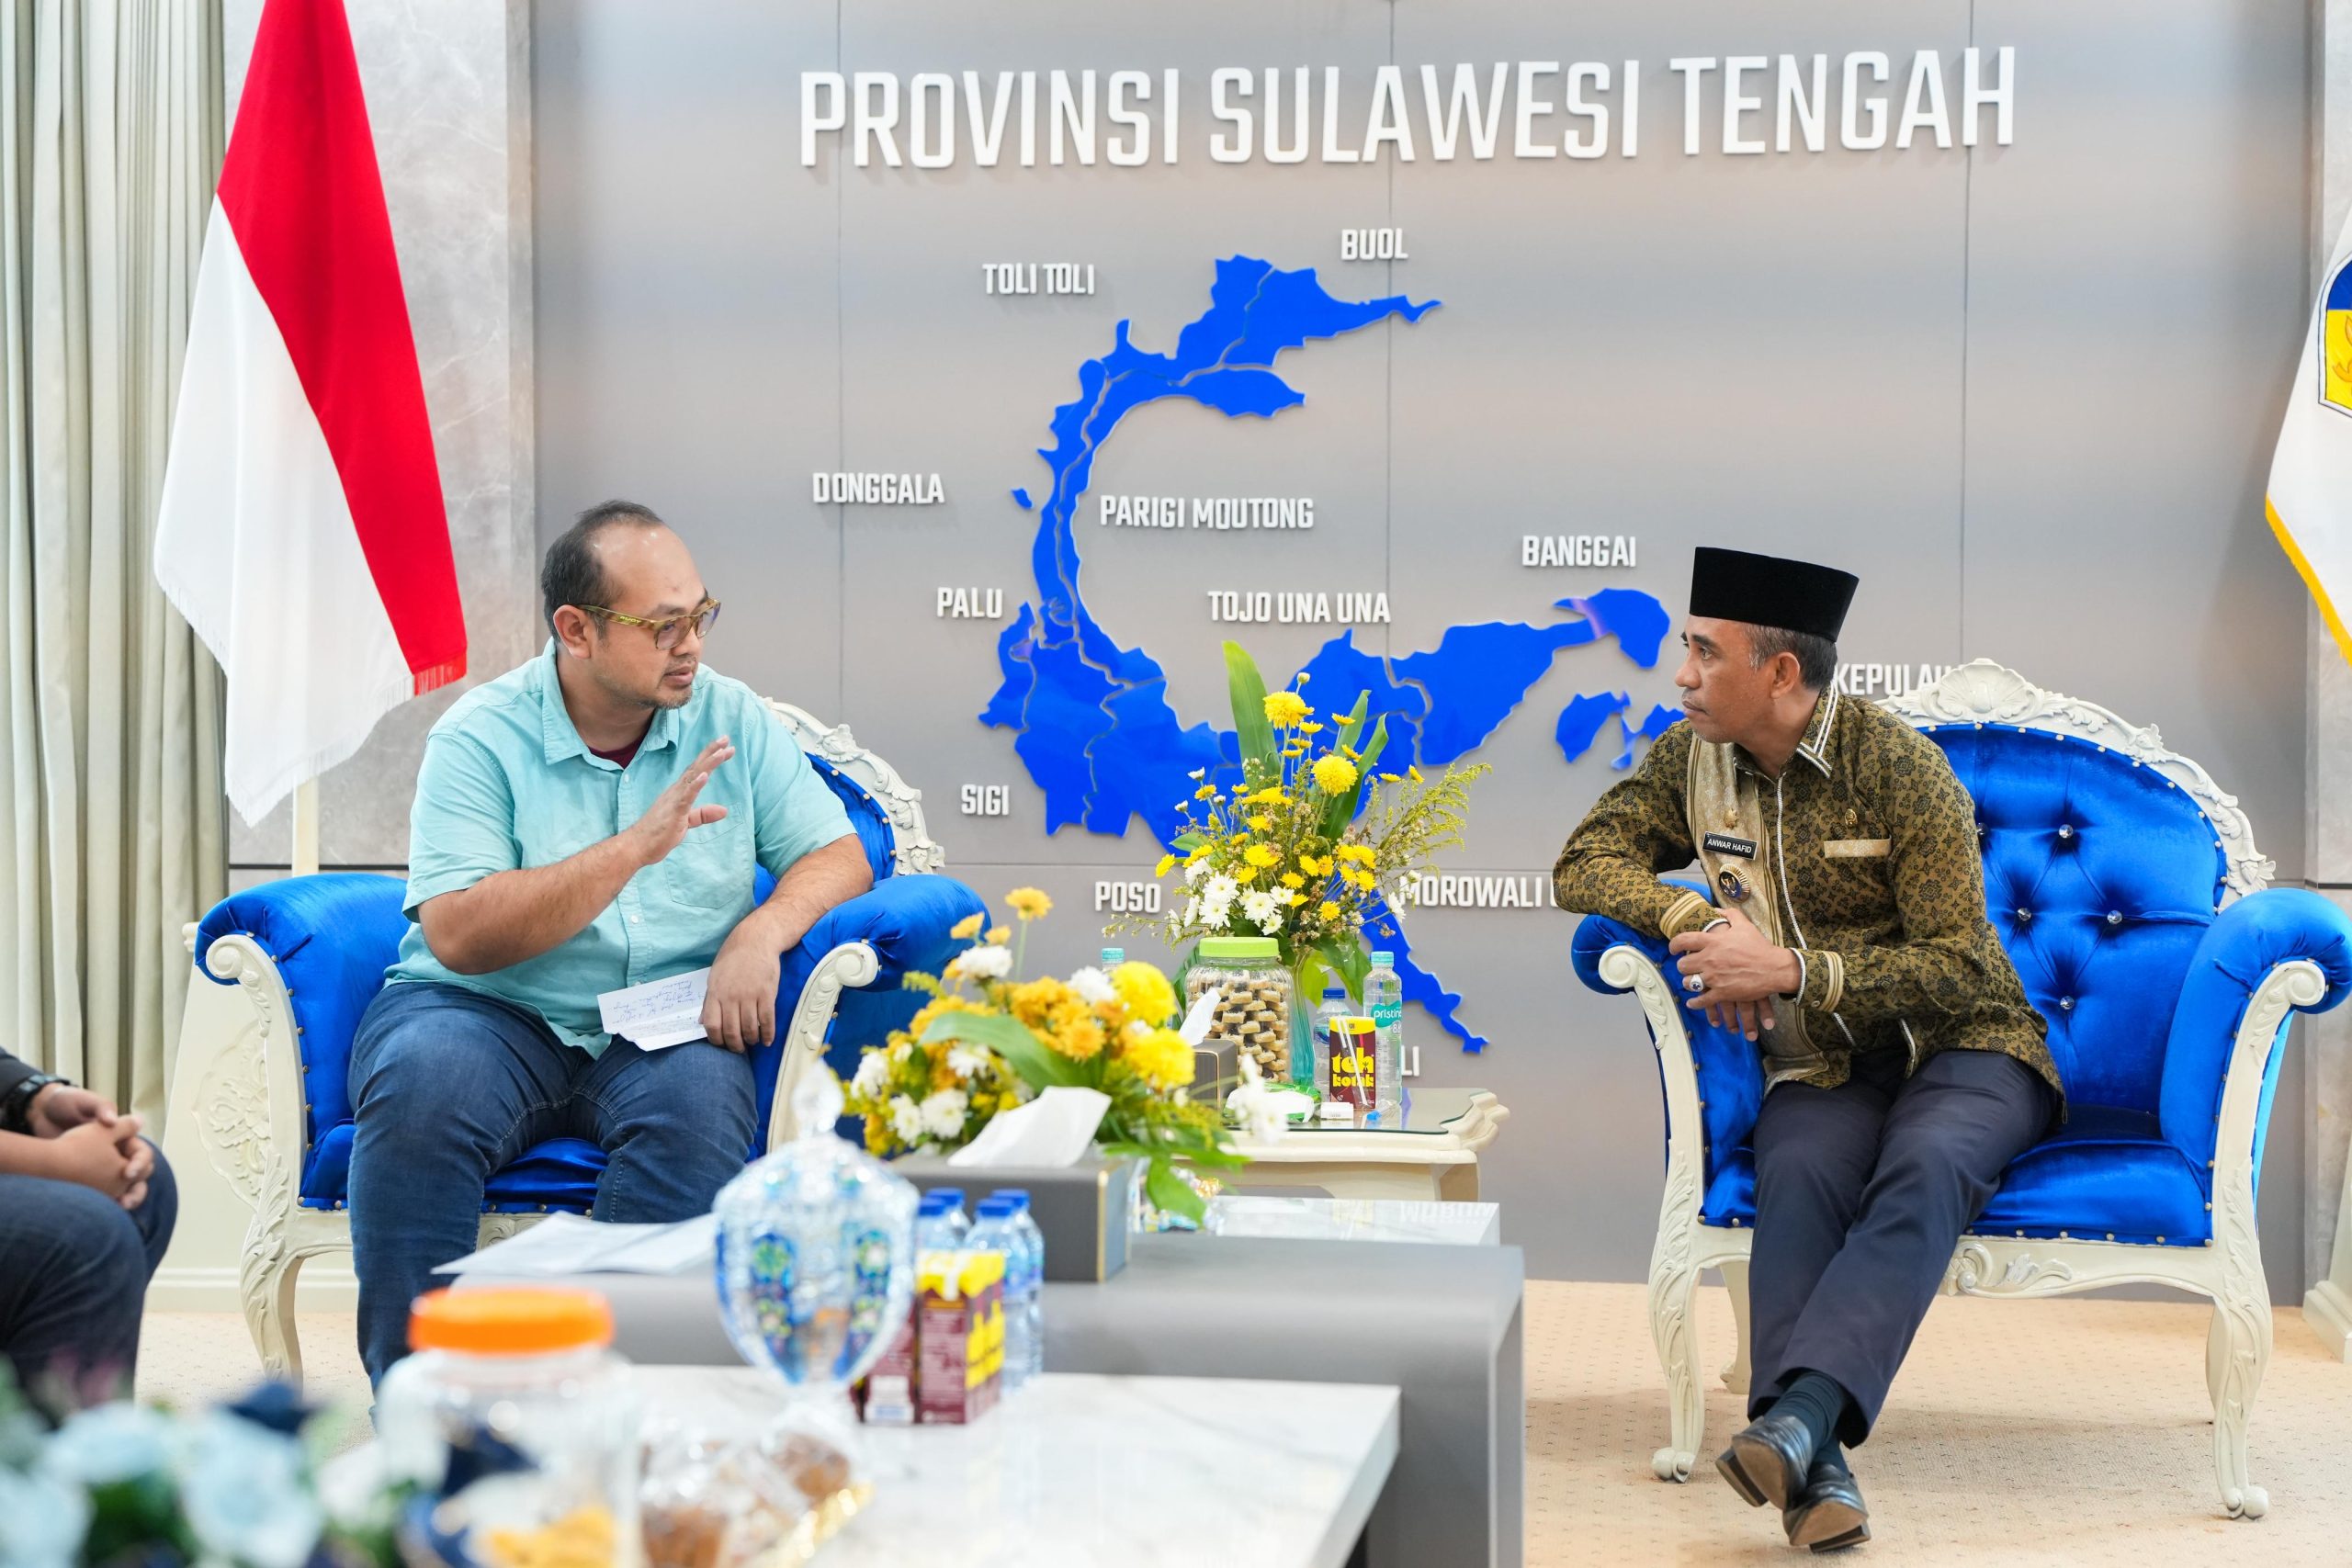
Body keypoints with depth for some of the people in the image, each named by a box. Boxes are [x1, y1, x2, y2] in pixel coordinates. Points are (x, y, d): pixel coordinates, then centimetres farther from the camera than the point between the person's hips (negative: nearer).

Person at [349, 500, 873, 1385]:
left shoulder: (732, 722, 7)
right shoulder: (481, 736, -5)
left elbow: (837, 857, 7)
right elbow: (459, 936, -16)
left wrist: (763, 931, -16)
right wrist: (636, 847, -22)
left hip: (664, 1024, 2)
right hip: (490, 1014, -2)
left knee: (699, 1101, -32)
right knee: (421, 1088, -34)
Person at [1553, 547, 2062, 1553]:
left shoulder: (1895, 763, -13)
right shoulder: (1692, 757, 4)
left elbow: (1960, 969, -14)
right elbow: (1586, 862, 6)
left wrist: (1788, 968, -24)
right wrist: (1695, 920, -13)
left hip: (1963, 1048, -3)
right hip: (1820, 1067, 3)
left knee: (1926, 1167, -37)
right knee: (1799, 1176, -32)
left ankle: (1799, 1413, -53)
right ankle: (1817, 1469, -47)